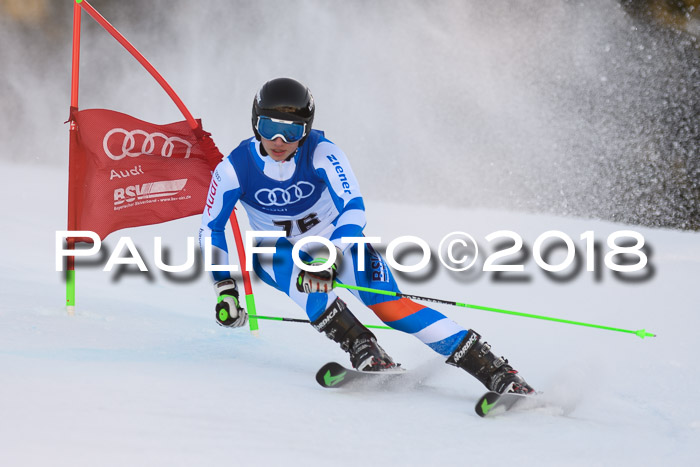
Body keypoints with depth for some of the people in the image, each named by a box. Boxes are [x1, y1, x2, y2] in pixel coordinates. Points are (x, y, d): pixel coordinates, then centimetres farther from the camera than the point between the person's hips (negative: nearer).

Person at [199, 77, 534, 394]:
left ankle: (489, 367, -25)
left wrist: (328, 258, -45)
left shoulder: (321, 154, -24)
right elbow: (211, 229, -9)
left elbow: (353, 210, -30)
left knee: (388, 304, -23)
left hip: (336, 240, -1)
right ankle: (362, 349, -31)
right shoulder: (234, 170, -20)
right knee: (297, 276, -37)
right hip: (278, 252, 1)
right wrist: (224, 287, -18)